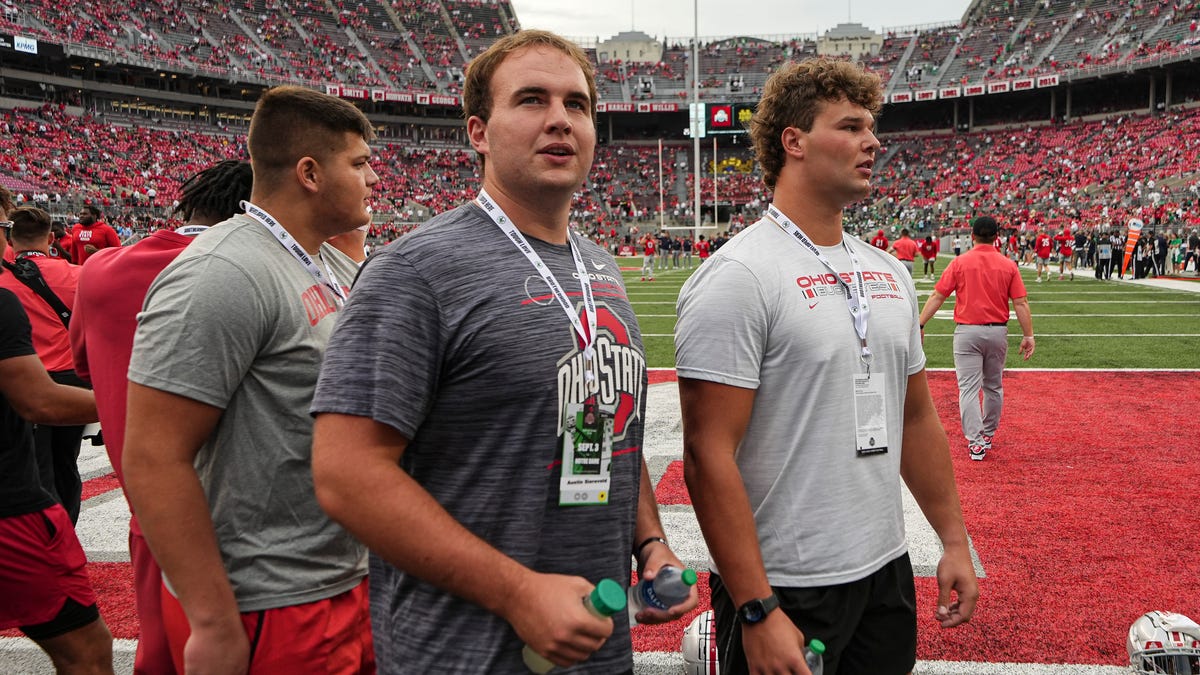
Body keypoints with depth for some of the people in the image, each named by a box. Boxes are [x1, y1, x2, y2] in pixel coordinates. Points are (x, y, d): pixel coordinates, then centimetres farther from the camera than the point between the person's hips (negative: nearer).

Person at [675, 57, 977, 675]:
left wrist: (954, 542, 14)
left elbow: (917, 418, 16)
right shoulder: (738, 276, -17)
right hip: (784, 591, -7)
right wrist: (756, 611, -21)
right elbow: (709, 455, -20)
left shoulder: (889, 273, 8)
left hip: (886, 574, 7)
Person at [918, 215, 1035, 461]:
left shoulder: (959, 263, -4)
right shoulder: (1008, 266, 1)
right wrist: (1028, 335, 2)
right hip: (998, 332, 3)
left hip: (967, 332, -3)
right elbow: (1021, 304, -2)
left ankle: (975, 441, -8)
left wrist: (920, 325, -5)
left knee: (969, 387, -2)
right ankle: (988, 434, 32)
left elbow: (937, 297, -7)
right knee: (993, 387, 18)